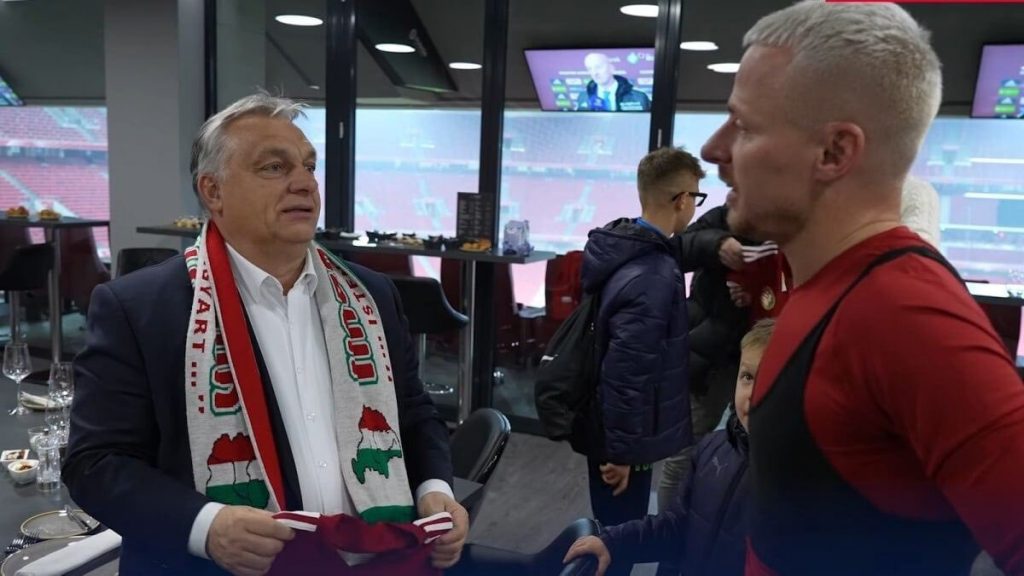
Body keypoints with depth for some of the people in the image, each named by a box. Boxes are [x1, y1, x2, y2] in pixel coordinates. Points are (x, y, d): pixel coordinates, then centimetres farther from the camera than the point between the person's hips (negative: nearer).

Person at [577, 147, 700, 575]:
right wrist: (623, 450, -19)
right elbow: (627, 371, -27)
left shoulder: (624, 248, 3)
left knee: (611, 534, 24)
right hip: (623, 436, -9)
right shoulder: (652, 275, -27)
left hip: (607, 425, 9)